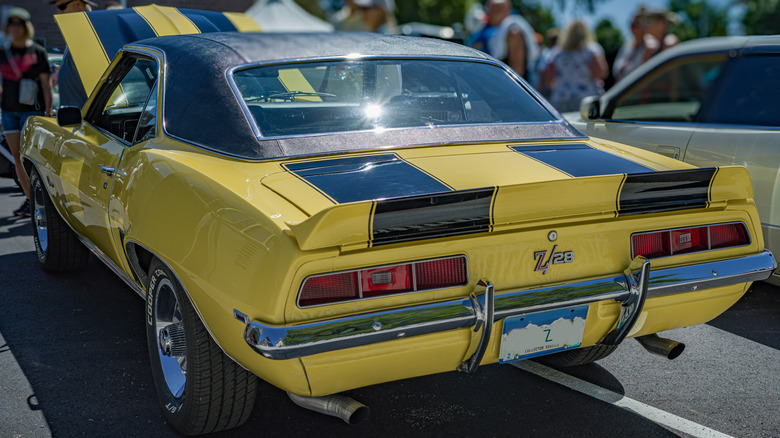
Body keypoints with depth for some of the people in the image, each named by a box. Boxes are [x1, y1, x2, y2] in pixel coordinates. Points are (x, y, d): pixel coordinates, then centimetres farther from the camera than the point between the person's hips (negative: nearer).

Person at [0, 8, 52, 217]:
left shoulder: (37, 52, -1)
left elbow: (46, 85, -2)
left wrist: (48, 113, -8)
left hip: (31, 110, -5)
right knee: (17, 158, 5)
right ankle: (29, 198, 14)